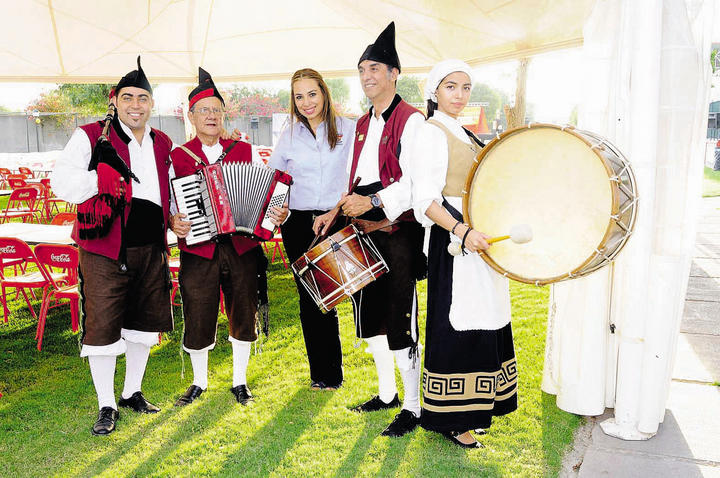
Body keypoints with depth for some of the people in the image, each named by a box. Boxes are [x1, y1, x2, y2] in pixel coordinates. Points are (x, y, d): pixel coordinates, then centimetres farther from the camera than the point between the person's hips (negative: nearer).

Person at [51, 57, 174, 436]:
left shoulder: (163, 144, 13)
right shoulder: (90, 137, -2)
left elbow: (171, 190, 24)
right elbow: (61, 181, -11)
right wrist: (99, 180, -27)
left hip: (151, 247, 5)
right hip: (105, 248, -5)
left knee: (144, 322, 13)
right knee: (102, 326, -2)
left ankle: (133, 393, 31)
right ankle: (106, 407, 14)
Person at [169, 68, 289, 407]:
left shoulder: (245, 151, 8)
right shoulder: (177, 157, 4)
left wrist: (276, 214, -12)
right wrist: (172, 222, -14)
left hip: (242, 249, 2)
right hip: (198, 251, -1)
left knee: (243, 316, 10)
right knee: (198, 318, 4)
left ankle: (240, 382, 29)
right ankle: (199, 382, 30)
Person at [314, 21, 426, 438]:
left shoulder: (411, 120, -7)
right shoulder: (363, 125, 18)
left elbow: (416, 181, -18)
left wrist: (373, 201, -25)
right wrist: (337, 213, 10)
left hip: (398, 232, -8)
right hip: (363, 232, 9)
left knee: (399, 321, -5)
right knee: (369, 316, 15)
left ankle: (413, 407, 10)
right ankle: (387, 392, 31)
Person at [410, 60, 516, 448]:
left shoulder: (461, 134, 17)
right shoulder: (432, 133, -11)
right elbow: (425, 200, -20)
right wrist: (462, 232, -30)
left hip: (476, 238, 10)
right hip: (453, 244, -10)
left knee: (481, 326, 15)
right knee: (458, 328, -5)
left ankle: (471, 404, 30)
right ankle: (450, 420, 8)